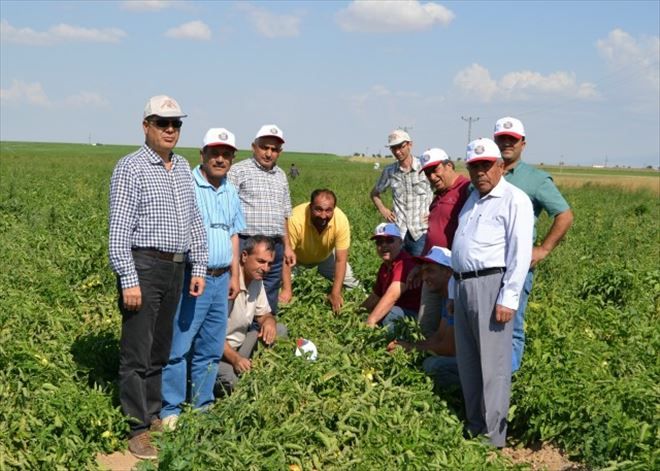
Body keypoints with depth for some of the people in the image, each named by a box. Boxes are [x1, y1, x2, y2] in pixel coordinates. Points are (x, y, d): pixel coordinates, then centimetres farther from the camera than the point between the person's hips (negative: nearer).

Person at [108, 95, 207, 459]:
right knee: (137, 350, -2)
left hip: (175, 268, 7)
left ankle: (152, 415, 26)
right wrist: (129, 279, -18)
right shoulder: (130, 167, -8)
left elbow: (194, 221, 18)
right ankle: (137, 429, 5)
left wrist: (198, 268, 13)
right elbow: (120, 229, -13)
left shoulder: (182, 168, 14)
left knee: (160, 348, 14)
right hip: (143, 266, -7)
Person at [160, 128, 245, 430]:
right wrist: (191, 275, -17)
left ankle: (203, 405, 23)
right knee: (178, 346, -4)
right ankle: (170, 410, 6)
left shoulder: (231, 192, 16)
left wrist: (234, 275, 18)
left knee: (211, 348, 12)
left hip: (221, 279, 7)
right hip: (191, 278, -7)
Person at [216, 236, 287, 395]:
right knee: (232, 380, -34)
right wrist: (235, 358, -33)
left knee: (279, 329, -4)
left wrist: (269, 321, -10)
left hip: (238, 345, 9)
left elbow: (263, 314, 16)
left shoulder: (257, 280, 3)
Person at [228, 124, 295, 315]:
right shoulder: (238, 171, -3)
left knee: (269, 303, 10)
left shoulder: (281, 176, 18)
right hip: (245, 244, -6)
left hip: (275, 247, 6)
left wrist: (287, 246, 22)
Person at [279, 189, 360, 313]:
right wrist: (286, 290, -32)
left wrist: (335, 293, -27)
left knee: (351, 285, 0)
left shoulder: (341, 220, -34)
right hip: (298, 257, -2)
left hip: (326, 256, 2)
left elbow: (341, 260, -26)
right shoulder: (296, 219, -41)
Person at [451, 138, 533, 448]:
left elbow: (520, 253, -13)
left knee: (491, 364, -5)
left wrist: (508, 299, -18)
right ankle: (473, 426, 23)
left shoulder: (514, 200, -6)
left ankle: (493, 437, 2)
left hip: (492, 285, -8)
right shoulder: (472, 199, 20)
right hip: (464, 286, 8)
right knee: (467, 362, 12)